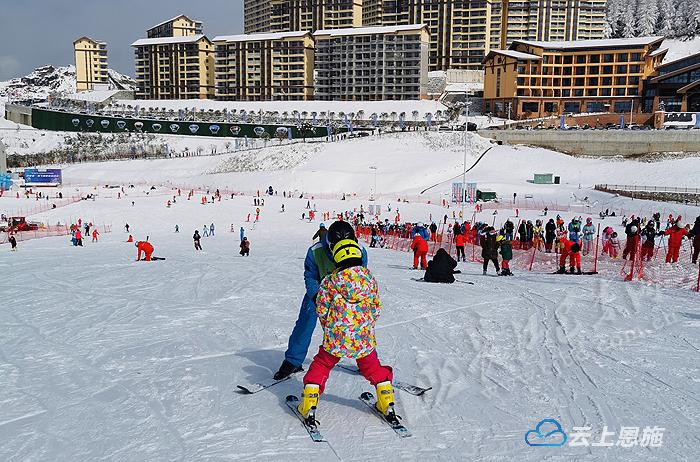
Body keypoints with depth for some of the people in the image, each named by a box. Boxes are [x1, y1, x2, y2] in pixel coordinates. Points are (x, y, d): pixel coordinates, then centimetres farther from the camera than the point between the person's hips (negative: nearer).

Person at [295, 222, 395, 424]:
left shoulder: (330, 281, -10)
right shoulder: (369, 277, -1)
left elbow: (321, 309, -3)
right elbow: (376, 308, 7)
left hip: (335, 337, -2)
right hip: (364, 337, 2)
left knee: (321, 365, 18)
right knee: (373, 368, 22)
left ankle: (309, 407, 15)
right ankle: (387, 404, 26)